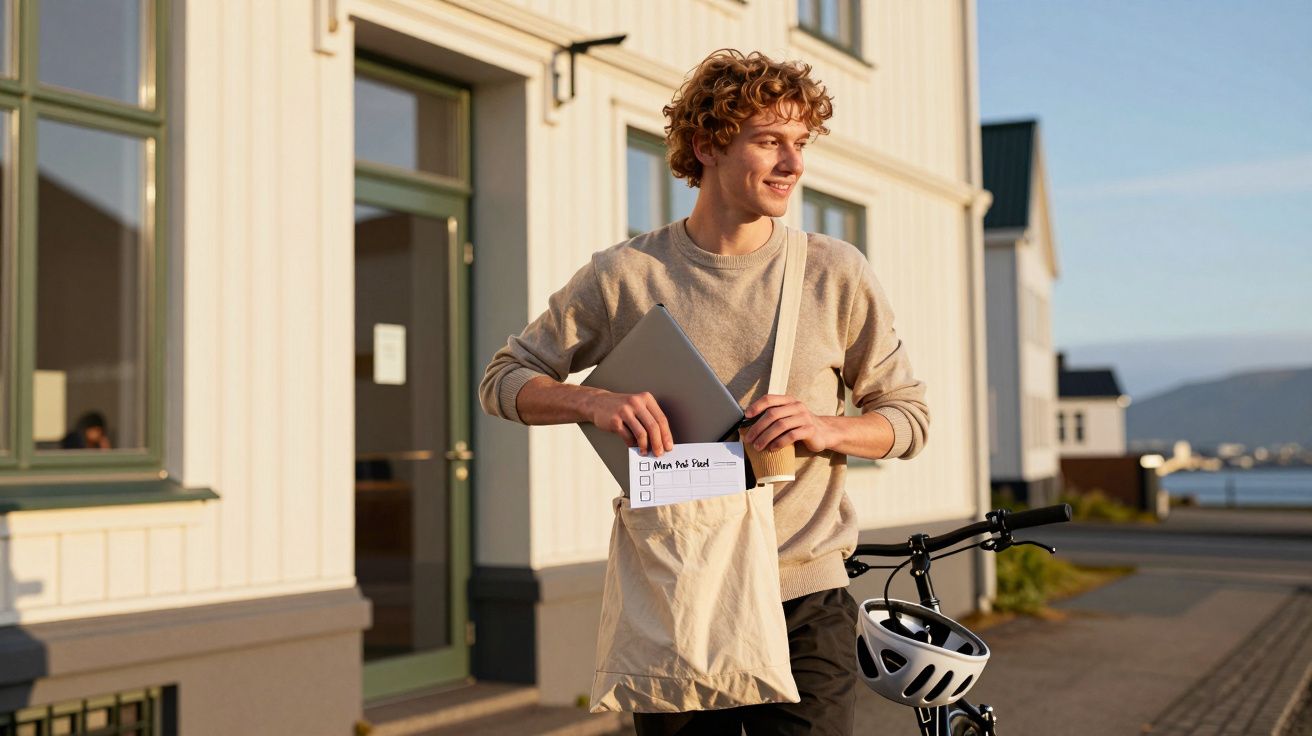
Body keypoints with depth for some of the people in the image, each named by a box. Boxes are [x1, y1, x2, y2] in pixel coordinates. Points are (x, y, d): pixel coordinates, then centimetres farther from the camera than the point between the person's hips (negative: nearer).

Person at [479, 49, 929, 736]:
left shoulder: (836, 273, 0)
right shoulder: (625, 274, -2)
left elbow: (907, 413, 7)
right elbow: (504, 378, 4)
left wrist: (829, 429, -14)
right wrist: (595, 402, -16)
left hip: (805, 604, 0)